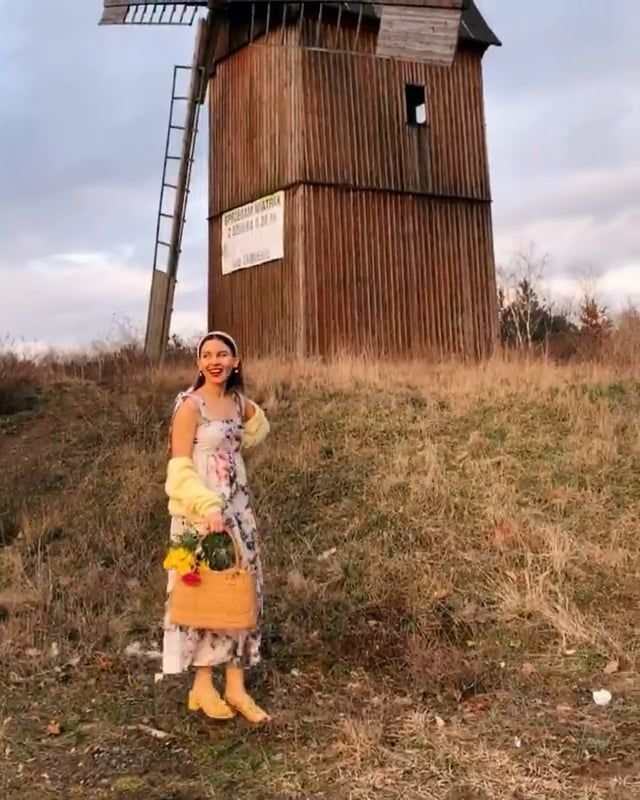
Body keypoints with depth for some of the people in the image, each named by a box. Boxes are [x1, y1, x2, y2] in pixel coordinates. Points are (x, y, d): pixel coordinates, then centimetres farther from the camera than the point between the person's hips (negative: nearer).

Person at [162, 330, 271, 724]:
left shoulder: (238, 402, 8)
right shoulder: (190, 405, -12)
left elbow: (254, 432, 33)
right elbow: (180, 467, -18)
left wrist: (253, 414, 13)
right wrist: (207, 506, -29)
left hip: (238, 506, 7)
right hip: (202, 510, -7)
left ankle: (236, 686, 17)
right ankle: (203, 685, 16)